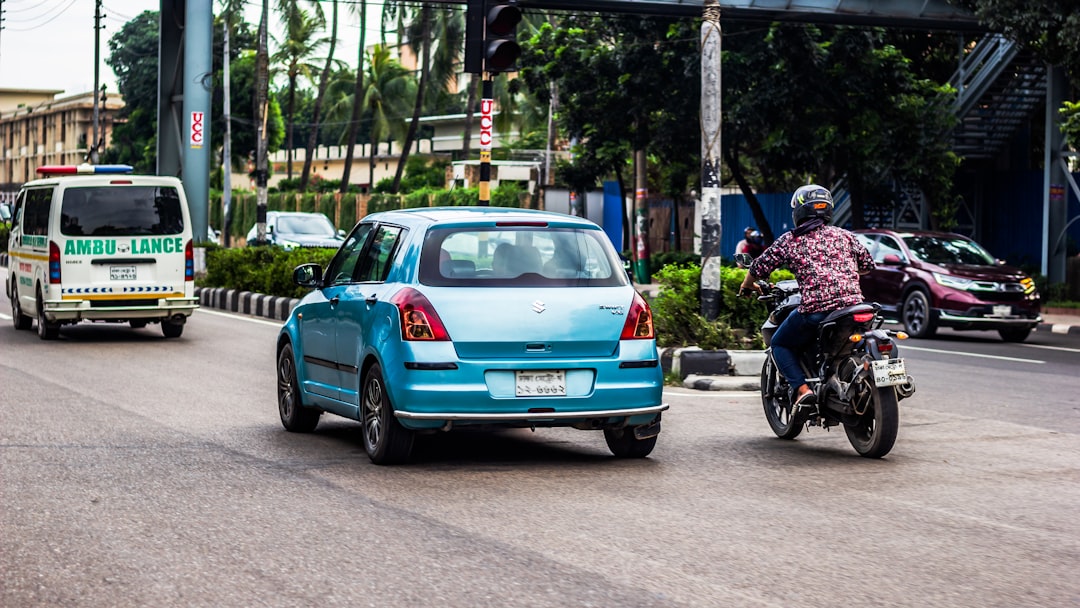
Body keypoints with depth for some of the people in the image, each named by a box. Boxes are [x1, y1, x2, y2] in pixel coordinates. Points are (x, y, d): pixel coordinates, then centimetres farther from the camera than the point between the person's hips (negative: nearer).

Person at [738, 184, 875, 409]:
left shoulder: (789, 240, 7)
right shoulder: (844, 235, 15)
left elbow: (758, 268, 11)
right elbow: (868, 266, 23)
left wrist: (747, 286, 33)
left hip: (813, 309, -4)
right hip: (852, 305, 4)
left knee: (780, 344, 19)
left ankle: (802, 388, -1)